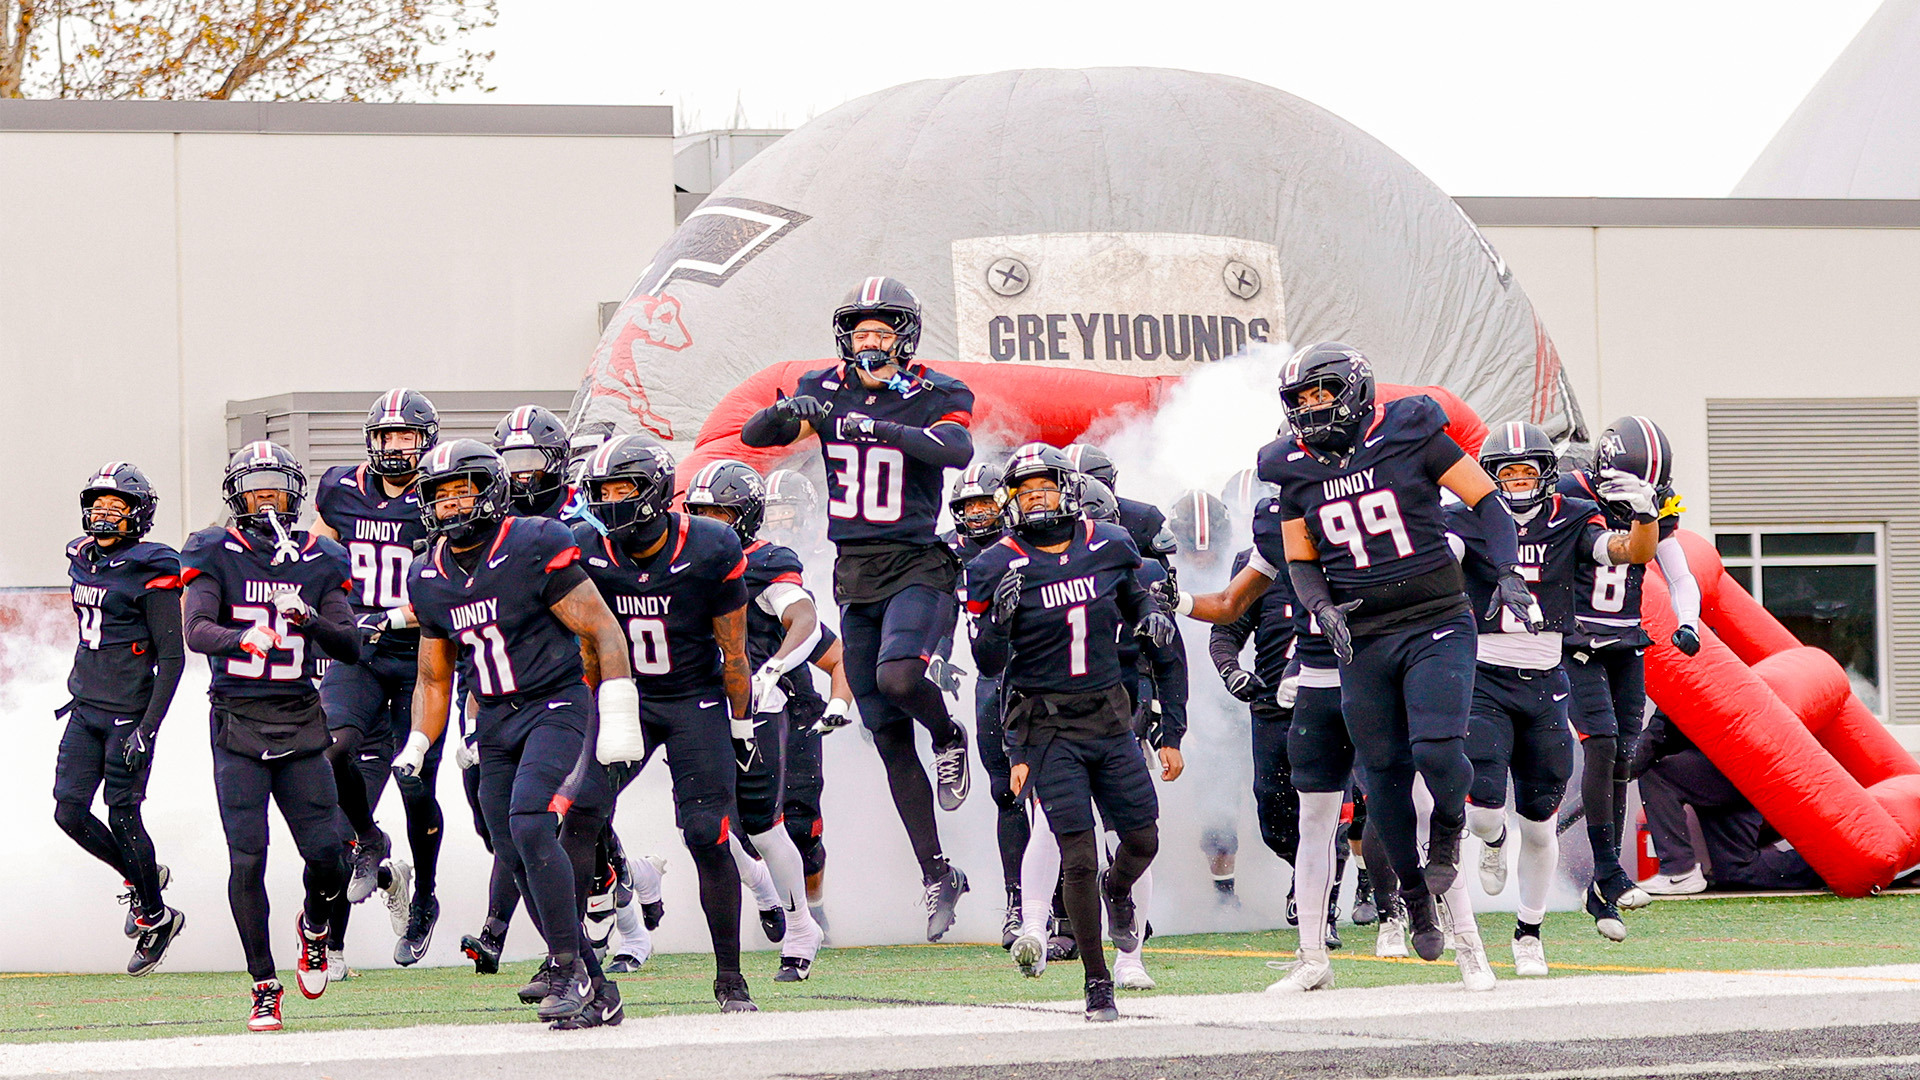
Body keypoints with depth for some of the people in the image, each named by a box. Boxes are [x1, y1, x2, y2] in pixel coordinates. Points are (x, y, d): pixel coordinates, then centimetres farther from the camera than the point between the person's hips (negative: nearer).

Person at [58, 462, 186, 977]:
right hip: (86, 710, 7)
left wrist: (149, 726, -17)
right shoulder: (83, 560, 9)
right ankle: (141, 877, 26)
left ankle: (155, 917, 14)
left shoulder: (151, 572, -13)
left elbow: (172, 657, -13)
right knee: (69, 812, 2)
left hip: (128, 714, -7)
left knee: (122, 814, -4)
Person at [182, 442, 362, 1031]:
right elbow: (195, 631, -14)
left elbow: (350, 647, 2)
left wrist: (308, 619, -17)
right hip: (237, 722, -2)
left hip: (300, 721, 2)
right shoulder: (217, 555, 0)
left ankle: (315, 923, 30)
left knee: (327, 853, -5)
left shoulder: (319, 562, 7)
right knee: (247, 858, -9)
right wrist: (245, 638, -34)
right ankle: (264, 987, 2)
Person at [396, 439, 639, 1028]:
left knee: (531, 825, -25)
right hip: (496, 724, 7)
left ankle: (567, 967, -16)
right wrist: (415, 748, 9)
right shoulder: (429, 578, 8)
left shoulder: (535, 548, -12)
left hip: (558, 707, -7)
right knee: (518, 860, 2)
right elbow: (434, 676, 20)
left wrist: (618, 722, -17)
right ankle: (595, 991, 10)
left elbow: (603, 631, -12)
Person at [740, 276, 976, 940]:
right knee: (890, 739, 5)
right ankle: (938, 877, 13)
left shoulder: (934, 397, -5)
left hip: (917, 567, -4)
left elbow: (957, 450, -24)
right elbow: (753, 434, -2)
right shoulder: (828, 391, 6)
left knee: (898, 677, -32)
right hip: (855, 576, 4)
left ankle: (949, 736, 3)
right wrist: (787, 414, -25)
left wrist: (879, 427, -35)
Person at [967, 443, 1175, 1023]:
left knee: (1142, 839, 9)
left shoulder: (1110, 546, 2)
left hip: (1110, 717, 4)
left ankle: (1118, 890, 47)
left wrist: (1152, 615, 0)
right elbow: (988, 660, -8)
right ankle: (1097, 983, 4)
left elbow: (1133, 596, 23)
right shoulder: (998, 568, -9)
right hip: (1047, 727, -4)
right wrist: (1000, 615, -28)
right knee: (1078, 857, -8)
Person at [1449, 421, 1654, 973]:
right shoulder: (1468, 521, -4)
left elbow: (1634, 553, -9)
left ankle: (1529, 932, 24)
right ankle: (1493, 841, 21)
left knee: (1539, 822, 6)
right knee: (1482, 805, -18)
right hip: (1483, 679, -2)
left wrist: (1644, 515, -29)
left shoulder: (1571, 520, 2)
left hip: (1543, 684, 2)